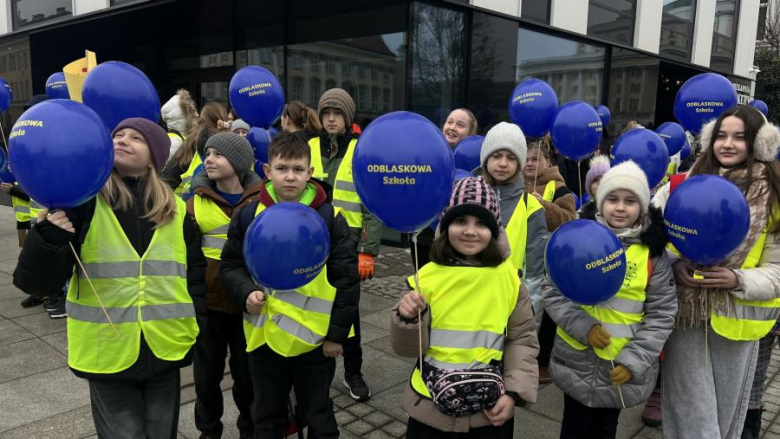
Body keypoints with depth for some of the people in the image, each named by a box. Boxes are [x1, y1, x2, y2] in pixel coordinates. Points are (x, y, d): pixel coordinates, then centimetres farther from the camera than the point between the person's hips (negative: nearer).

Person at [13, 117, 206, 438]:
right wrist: (50, 236, -29)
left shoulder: (175, 209, 3)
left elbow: (196, 271, 11)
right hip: (109, 353, -3)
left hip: (165, 350, 3)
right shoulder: (83, 203, -7)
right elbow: (35, 281, -11)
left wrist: (193, 323, 4)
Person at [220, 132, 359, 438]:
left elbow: (347, 280, -7)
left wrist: (337, 333, -7)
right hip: (263, 335, 2)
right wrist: (246, 292, -14)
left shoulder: (329, 218, -9)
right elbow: (230, 265, 7)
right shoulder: (248, 216, -3)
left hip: (314, 337, -2)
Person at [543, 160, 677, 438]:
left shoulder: (654, 251, -5)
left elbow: (662, 312, -3)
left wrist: (634, 359, -10)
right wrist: (583, 326, -19)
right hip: (576, 358, 0)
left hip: (623, 365, 0)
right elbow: (553, 292, -5)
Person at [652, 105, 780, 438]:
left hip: (736, 319, 1)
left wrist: (738, 280, -18)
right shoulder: (685, 183, -2)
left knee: (726, 412, 18)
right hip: (685, 311, -1)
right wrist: (673, 264, -16)